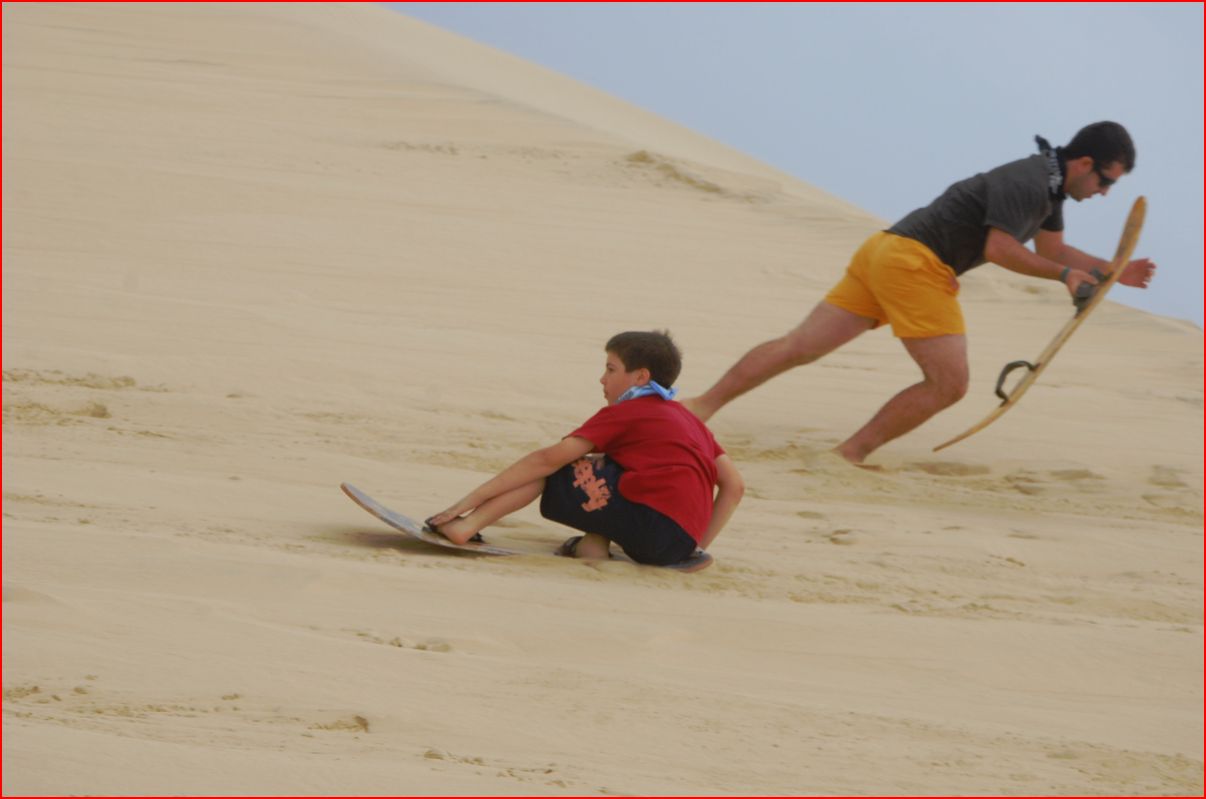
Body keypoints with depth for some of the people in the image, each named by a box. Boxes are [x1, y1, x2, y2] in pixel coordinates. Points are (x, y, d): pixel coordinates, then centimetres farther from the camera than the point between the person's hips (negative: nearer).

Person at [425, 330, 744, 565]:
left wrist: (473, 498, -3)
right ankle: (595, 543, 6)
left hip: (650, 523, -7)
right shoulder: (691, 420, 24)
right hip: (681, 544, 7)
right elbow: (735, 486, 18)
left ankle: (467, 525, -7)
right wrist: (697, 546, 17)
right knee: (601, 466, 28)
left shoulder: (623, 414, 4)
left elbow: (547, 460, -3)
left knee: (550, 466, 5)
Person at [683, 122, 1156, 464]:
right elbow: (998, 247, -20)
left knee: (798, 348, 5)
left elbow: (1051, 249, 34)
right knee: (949, 385, -8)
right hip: (913, 260, -9)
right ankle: (851, 454, -6)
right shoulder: (1027, 183, -11)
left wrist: (1112, 272, 26)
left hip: (885, 254, 9)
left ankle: (703, 405, 2)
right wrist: (1065, 274, -12)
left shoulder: (1050, 187, 20)